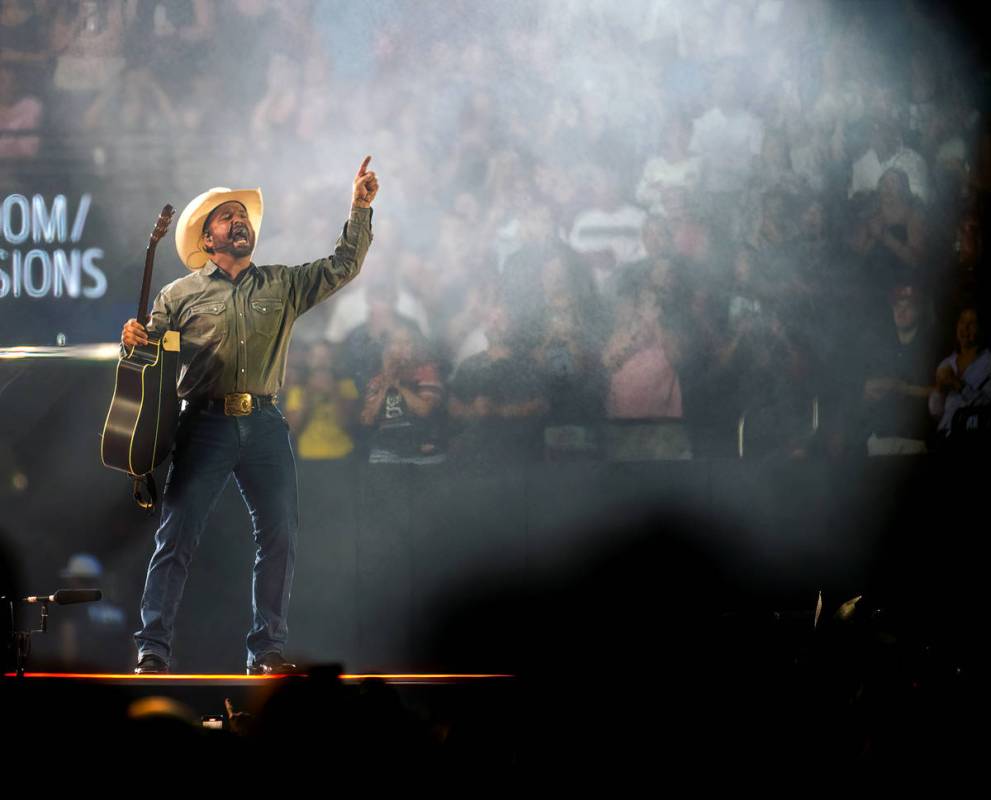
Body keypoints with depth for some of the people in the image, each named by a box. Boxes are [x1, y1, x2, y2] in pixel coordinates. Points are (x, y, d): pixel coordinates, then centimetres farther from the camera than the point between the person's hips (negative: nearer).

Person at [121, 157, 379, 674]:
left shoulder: (283, 286, 17)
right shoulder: (181, 295, 11)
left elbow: (343, 266, 11)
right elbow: (150, 353, 9)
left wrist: (360, 208, 0)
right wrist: (133, 338, -14)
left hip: (265, 425, 3)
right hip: (205, 423, -3)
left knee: (280, 537, -2)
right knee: (177, 535, -9)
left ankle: (267, 650, 6)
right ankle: (153, 652, -9)